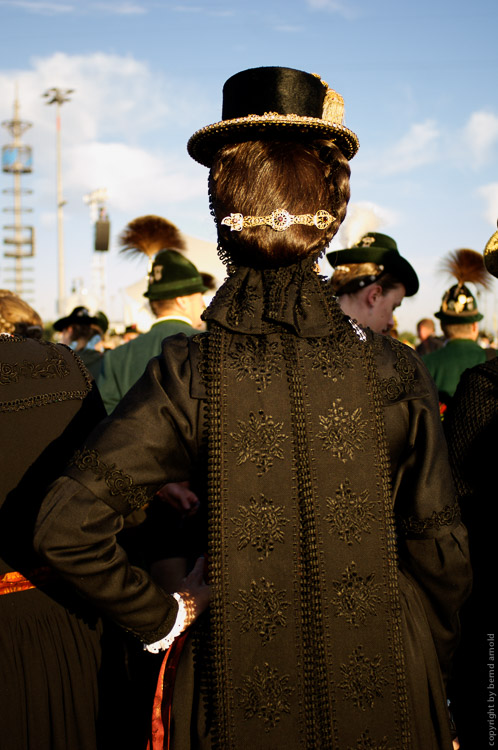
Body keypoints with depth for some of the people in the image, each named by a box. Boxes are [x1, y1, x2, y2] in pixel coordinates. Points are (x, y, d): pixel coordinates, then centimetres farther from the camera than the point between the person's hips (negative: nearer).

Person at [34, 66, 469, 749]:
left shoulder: (190, 373, -16)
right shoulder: (393, 372, -13)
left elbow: (67, 525, -18)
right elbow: (440, 551, -5)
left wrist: (159, 619, -3)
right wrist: (429, 668, 12)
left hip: (242, 693, -1)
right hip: (383, 691, 1)